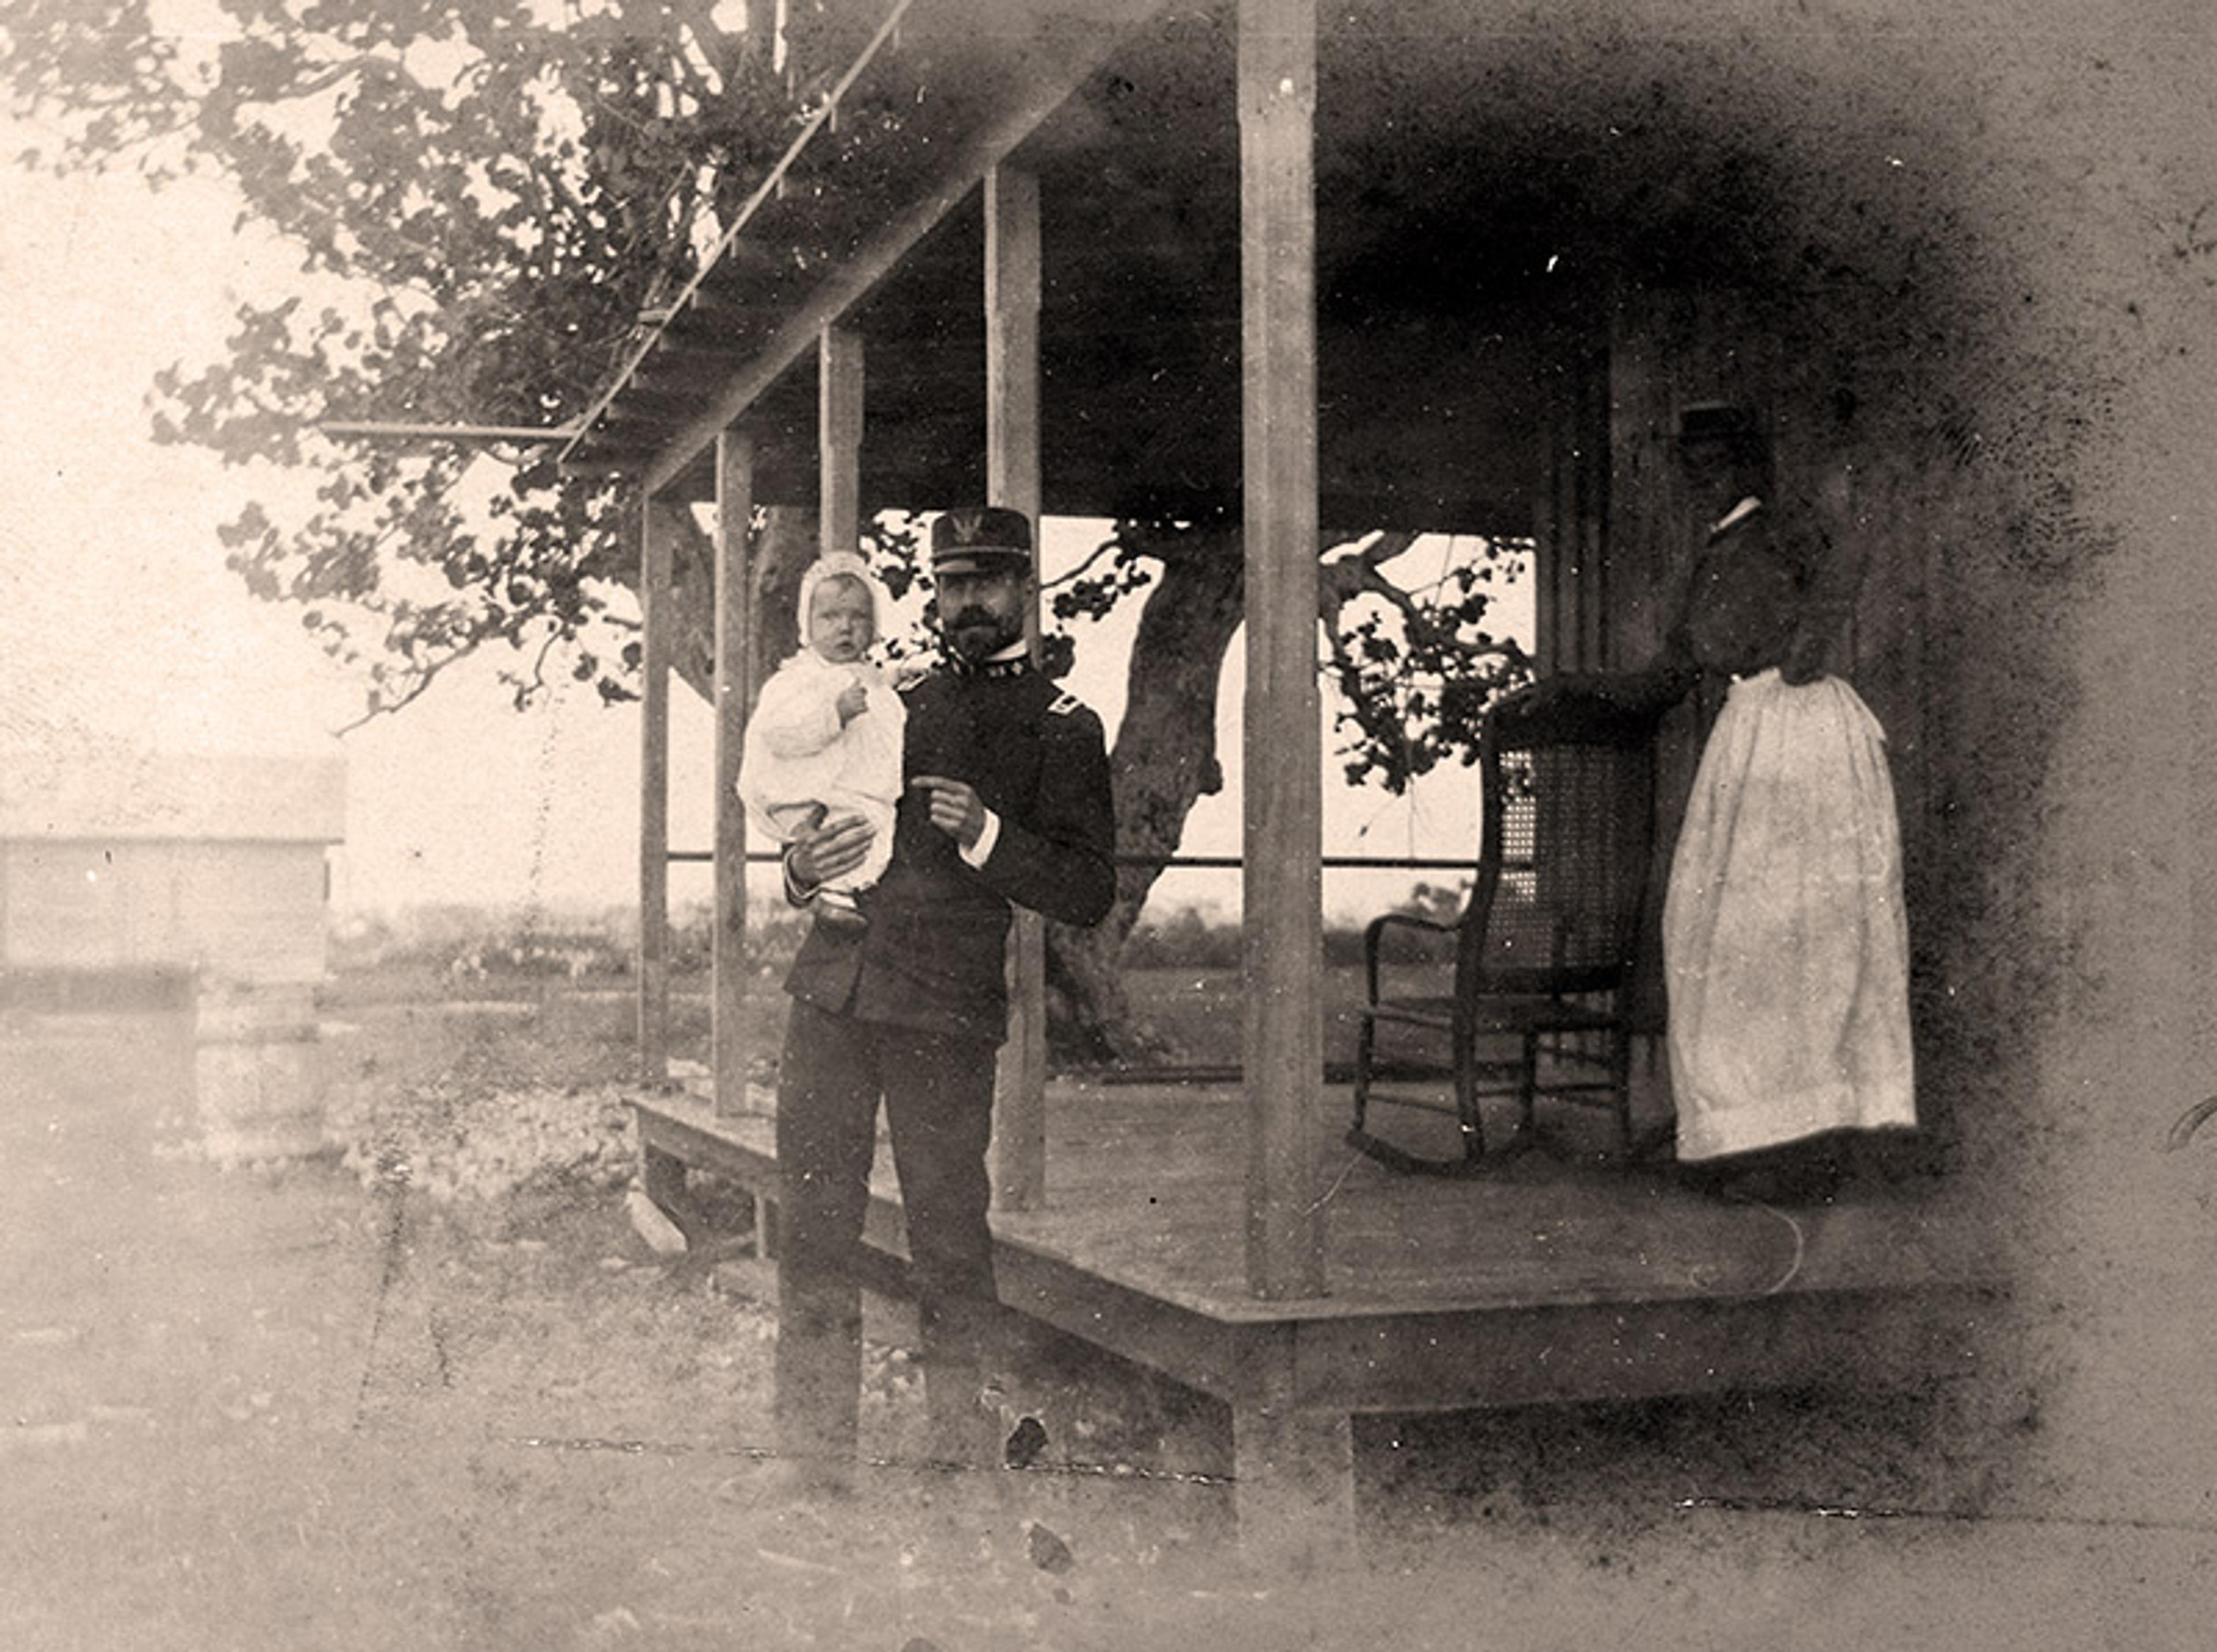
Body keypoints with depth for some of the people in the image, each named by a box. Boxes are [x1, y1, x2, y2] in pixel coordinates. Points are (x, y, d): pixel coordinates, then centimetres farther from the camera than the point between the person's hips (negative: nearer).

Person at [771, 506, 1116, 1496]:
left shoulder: (1061, 727, 5)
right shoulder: (900, 705, 21)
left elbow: (1089, 894, -2)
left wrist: (985, 835, -17)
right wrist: (805, 867, 5)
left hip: (947, 1011, -5)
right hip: (834, 988, 5)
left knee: (950, 1245, -3)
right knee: (813, 1231, 4)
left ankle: (965, 1475, 10)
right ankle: (814, 1469, 14)